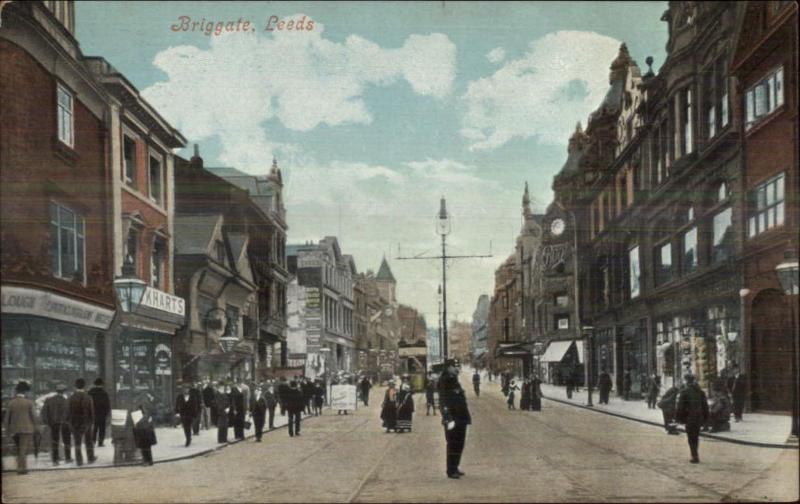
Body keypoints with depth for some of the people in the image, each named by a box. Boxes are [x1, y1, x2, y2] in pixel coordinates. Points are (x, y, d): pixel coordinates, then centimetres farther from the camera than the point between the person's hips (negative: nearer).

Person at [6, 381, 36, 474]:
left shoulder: (11, 403, 3)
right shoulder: (29, 402, -6)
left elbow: (8, 418, 3)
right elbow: (32, 417, -5)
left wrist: (8, 430, 10)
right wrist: (34, 428, 5)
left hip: (14, 430, 4)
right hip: (26, 428, -4)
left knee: (19, 449, 18)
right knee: (24, 449, -2)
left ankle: (21, 467, 17)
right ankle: (21, 468, -8)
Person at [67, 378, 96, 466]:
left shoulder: (71, 398, -8)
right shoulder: (88, 398, -7)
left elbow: (68, 412, -6)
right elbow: (92, 412, -4)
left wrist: (70, 422, 2)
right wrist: (92, 421, 7)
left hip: (75, 423, -1)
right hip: (86, 422, 1)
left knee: (77, 442, 6)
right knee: (88, 441, 16)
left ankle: (79, 460, 5)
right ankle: (91, 458, 24)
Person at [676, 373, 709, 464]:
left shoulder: (684, 392, -10)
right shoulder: (701, 392, 8)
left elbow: (680, 406, -9)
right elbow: (705, 406, 12)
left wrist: (680, 417, 0)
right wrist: (705, 418, 17)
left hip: (689, 418, -5)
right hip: (699, 418, 6)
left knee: (691, 438, -2)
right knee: (696, 437, 16)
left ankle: (695, 457, -8)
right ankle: (695, 456, 22)